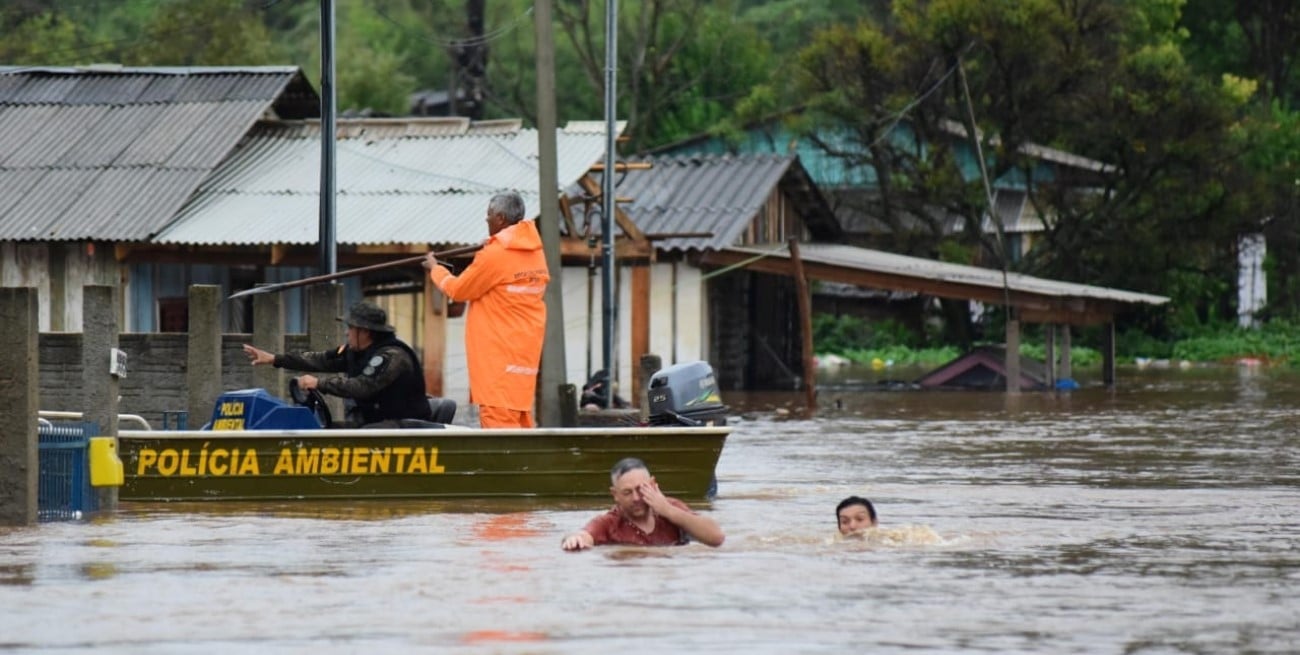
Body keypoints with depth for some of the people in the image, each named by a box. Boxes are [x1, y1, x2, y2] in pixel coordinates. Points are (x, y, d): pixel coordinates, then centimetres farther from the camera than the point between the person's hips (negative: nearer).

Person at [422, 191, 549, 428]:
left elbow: (457, 290, -4)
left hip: (499, 352, -8)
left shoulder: (494, 255, -16)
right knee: (518, 416, 13)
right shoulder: (535, 252, 7)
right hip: (525, 348, 8)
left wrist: (435, 269, 12)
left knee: (498, 418, -9)